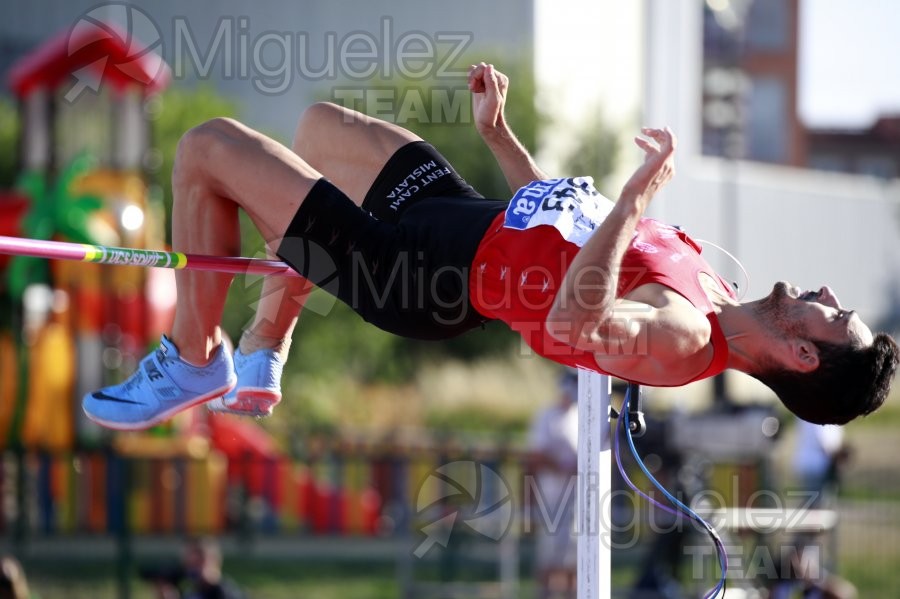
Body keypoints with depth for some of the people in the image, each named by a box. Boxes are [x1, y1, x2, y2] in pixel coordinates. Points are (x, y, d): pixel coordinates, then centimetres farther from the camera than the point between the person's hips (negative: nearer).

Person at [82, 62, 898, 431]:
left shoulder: (679, 339, -30)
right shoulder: (703, 284, -1)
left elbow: (573, 317, -51)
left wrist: (640, 191, -50)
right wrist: (497, 132, 17)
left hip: (422, 267, -9)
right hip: (472, 217, 9)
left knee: (208, 148, -8)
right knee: (319, 123, 31)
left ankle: (192, 362, 12)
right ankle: (261, 358, 31)